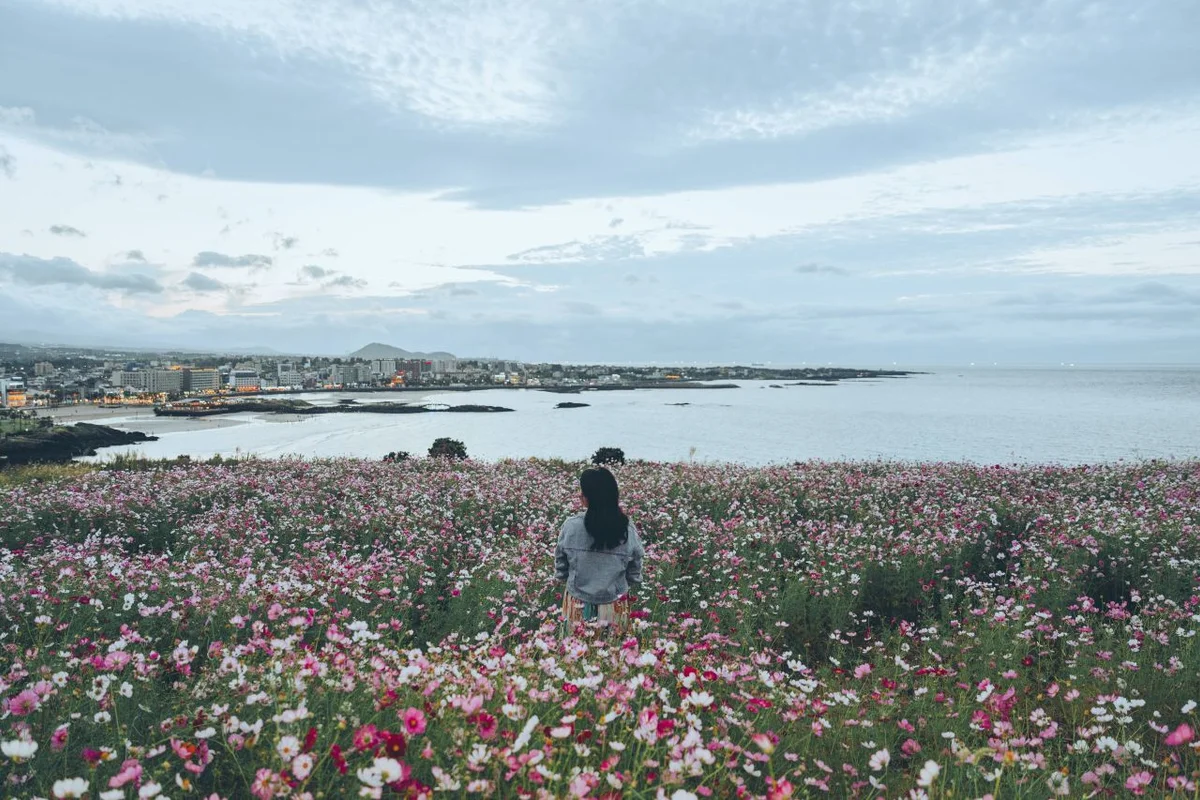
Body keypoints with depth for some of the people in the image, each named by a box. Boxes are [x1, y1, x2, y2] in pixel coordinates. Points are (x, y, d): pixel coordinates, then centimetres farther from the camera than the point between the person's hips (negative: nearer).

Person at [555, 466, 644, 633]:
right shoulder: (627, 529, -15)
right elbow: (634, 574, -1)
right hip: (614, 606, 1)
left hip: (578, 604, 0)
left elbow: (560, 569, -2)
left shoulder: (571, 526, -17)